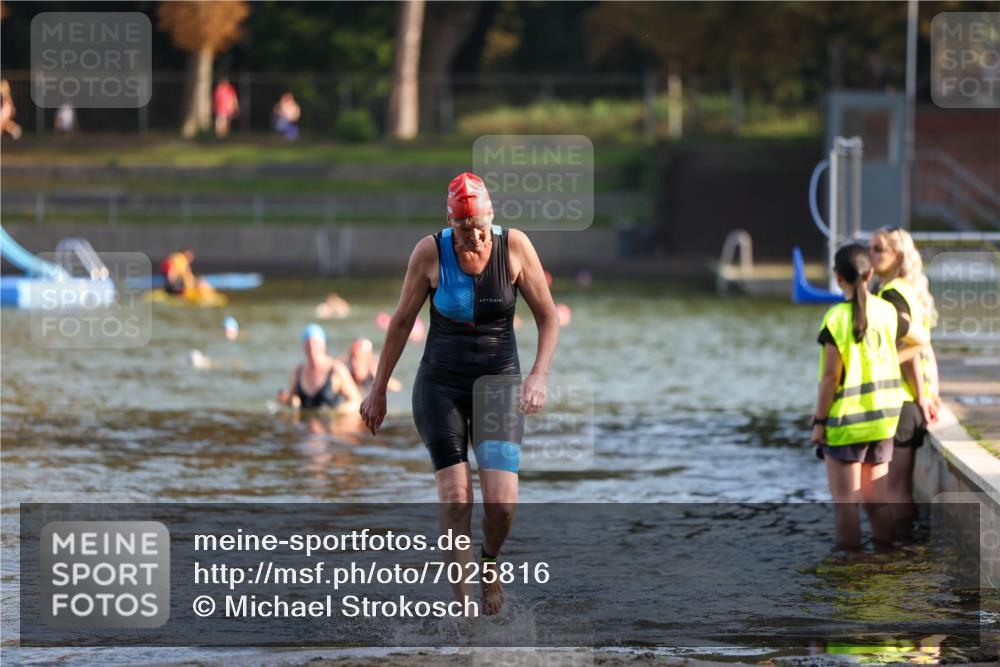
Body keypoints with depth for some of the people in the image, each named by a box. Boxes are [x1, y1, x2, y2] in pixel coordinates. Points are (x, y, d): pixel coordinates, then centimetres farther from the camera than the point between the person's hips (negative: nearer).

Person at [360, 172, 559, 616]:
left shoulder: (515, 247, -8)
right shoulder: (430, 252, -9)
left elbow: (548, 318, 0)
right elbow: (402, 321, 3)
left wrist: (538, 375, -15)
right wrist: (378, 390, 7)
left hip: (499, 382, 0)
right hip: (441, 384, 0)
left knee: (502, 502, -13)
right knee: (455, 497, -13)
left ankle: (490, 562, 20)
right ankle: (461, 599, -3)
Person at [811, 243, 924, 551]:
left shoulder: (837, 319, -16)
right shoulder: (887, 311, 0)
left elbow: (830, 376, -16)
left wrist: (819, 421, -8)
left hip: (846, 421, -5)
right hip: (883, 420, 5)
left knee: (845, 498, 2)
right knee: (876, 495, 14)